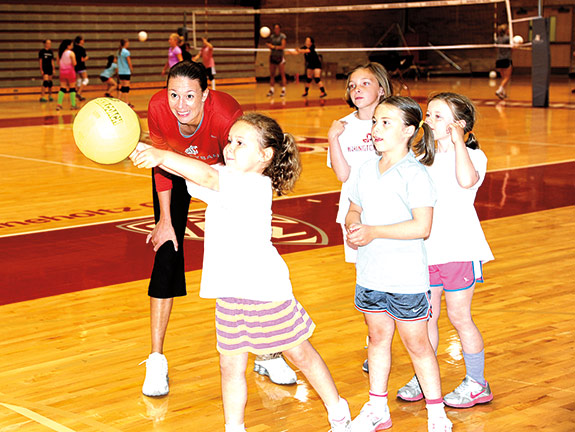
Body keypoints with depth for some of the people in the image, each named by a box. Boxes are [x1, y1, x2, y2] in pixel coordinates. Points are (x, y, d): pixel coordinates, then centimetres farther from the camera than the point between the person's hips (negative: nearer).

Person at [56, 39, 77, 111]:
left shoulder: (60, 53, 2)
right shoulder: (71, 53, -13)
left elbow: (58, 63, 8)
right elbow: (74, 63, -15)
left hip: (62, 72, 4)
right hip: (70, 71, -4)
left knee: (62, 88, 7)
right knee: (72, 88, 5)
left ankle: (59, 104, -1)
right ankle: (73, 105, 6)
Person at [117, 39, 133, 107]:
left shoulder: (119, 51, 10)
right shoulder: (126, 52, -15)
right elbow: (129, 62, -12)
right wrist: (131, 68, 4)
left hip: (120, 72, 8)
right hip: (126, 72, -8)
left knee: (122, 87, 14)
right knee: (126, 87, -5)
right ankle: (127, 103, -3)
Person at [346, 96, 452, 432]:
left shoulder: (415, 174, -15)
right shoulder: (367, 170, 7)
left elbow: (422, 227, -21)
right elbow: (355, 209, 17)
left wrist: (373, 231, -23)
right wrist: (353, 224, -7)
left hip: (407, 278, -6)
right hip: (370, 274, 6)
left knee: (416, 343, 4)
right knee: (378, 337, 16)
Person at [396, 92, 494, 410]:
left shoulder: (473, 156, -8)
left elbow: (467, 180, -33)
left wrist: (457, 141, -26)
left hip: (458, 249, -6)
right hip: (427, 249, 6)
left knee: (459, 316, 3)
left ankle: (477, 384, 18)